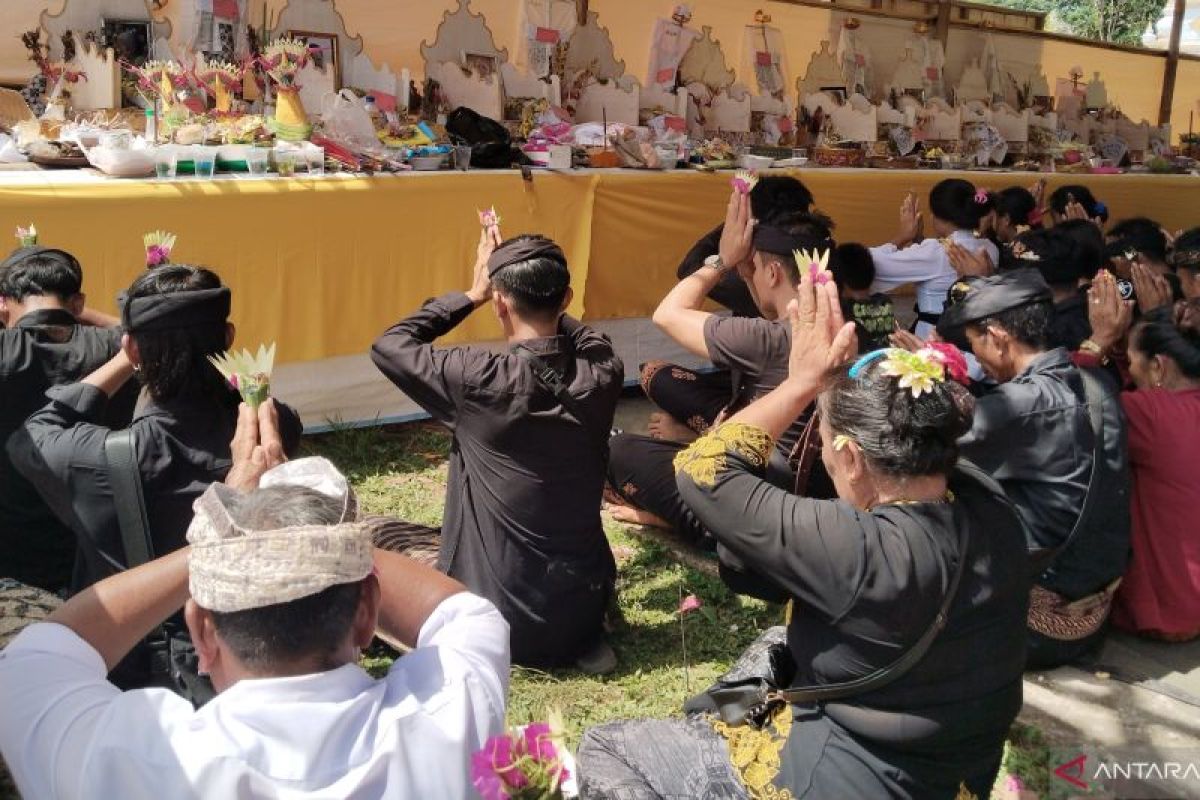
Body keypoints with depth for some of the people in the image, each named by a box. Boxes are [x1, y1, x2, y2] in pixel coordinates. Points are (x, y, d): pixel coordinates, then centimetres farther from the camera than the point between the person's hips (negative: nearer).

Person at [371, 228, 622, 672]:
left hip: (496, 618, -4)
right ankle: (582, 638, 15)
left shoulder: (480, 380, -23)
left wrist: (472, 294, 1)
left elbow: (389, 346, -4)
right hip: (585, 607, 4)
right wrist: (534, 288, 11)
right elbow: (580, 335, 15)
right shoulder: (603, 372, -11)